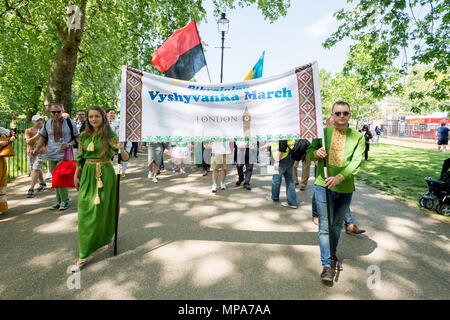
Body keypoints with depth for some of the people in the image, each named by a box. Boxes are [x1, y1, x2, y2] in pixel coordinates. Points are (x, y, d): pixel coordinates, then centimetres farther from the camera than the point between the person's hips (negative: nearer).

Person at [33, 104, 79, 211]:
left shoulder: (69, 122, -1)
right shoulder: (47, 124, 10)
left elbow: (77, 137, 2)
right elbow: (43, 138, 18)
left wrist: (69, 144, -15)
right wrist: (37, 148, 3)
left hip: (64, 155, -5)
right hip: (51, 155, 5)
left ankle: (65, 201, 6)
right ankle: (59, 201, 22)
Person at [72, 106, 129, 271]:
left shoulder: (110, 135, -7)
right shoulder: (84, 135, 7)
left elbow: (125, 158, -13)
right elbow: (80, 157, 14)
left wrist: (121, 149, -33)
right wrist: (76, 175, 14)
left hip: (104, 174, -4)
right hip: (87, 174, 4)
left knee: (101, 210, 3)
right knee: (84, 212, 4)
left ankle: (106, 237, 26)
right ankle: (84, 255, 18)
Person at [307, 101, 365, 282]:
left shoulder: (358, 137, 0)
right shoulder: (323, 132, 1)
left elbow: (356, 163, -12)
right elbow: (309, 154, 6)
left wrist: (339, 178, -29)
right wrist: (316, 152, -19)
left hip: (345, 188, 2)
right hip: (323, 186, -1)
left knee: (337, 225, 19)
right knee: (324, 226, -2)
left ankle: (332, 254, 42)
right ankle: (326, 265, 8)